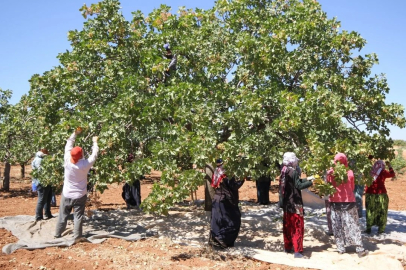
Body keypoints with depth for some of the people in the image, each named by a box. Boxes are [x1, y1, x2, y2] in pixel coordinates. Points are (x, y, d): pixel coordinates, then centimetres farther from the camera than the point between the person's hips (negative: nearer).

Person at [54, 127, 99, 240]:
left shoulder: (67, 161, -15)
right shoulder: (85, 164, -21)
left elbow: (68, 145, -2)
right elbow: (94, 155, -5)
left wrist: (75, 133, 6)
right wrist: (95, 142, 8)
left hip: (66, 195, 3)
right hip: (80, 196, -3)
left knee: (62, 216, 13)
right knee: (78, 216, 4)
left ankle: (57, 234, 23)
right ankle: (77, 236, 7)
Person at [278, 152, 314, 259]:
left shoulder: (284, 171, 9)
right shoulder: (293, 172, -18)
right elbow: (299, 186, -23)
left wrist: (307, 179, 19)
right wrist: (311, 182, -11)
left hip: (287, 203, 9)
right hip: (294, 203, -9)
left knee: (288, 226, 16)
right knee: (297, 226, -4)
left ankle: (288, 247, 25)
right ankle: (298, 252, -4)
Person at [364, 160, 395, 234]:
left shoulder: (369, 172, -1)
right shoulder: (382, 172, -6)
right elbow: (392, 174, 4)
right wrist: (389, 166, 12)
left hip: (370, 194, 2)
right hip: (380, 194, -2)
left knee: (370, 211, 9)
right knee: (381, 212, 8)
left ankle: (368, 228, 12)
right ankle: (380, 229, 10)